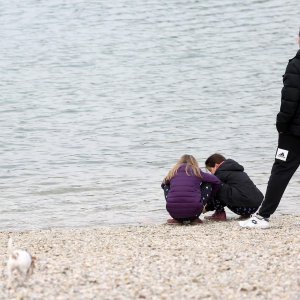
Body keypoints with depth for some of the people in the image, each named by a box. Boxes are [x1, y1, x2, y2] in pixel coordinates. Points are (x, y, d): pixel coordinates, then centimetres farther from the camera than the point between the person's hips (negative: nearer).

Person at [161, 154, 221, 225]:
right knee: (207, 184, 22)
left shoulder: (173, 172, 20)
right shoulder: (197, 172, 15)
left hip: (173, 212, 2)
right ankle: (194, 218, 14)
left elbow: (163, 184, 39)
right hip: (193, 210, -2)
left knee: (166, 186, 31)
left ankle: (178, 219, 20)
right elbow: (216, 181, 20)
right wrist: (209, 196, 37)